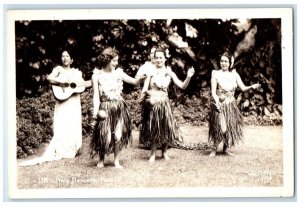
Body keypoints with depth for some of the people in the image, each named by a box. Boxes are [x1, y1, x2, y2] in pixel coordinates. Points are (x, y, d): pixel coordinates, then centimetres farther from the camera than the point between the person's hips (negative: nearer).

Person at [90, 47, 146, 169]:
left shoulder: (118, 73, 3)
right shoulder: (97, 76, -4)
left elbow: (135, 82, 4)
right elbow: (96, 95, -6)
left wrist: (143, 78, -17)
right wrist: (95, 111, -16)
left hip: (119, 107, 3)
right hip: (105, 108, -3)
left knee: (119, 134, 2)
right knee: (104, 135, -2)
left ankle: (116, 161, 16)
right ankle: (101, 160, 20)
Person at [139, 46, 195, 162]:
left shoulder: (169, 73, 4)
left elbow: (182, 86, 1)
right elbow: (145, 88, -4)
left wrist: (188, 77, -16)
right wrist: (142, 96, -25)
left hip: (163, 103, 2)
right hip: (152, 103, -2)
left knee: (166, 128, 3)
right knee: (152, 129, 4)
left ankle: (164, 152, 21)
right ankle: (153, 154, 15)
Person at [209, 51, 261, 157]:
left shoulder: (234, 75, 6)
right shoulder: (216, 74, -4)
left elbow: (243, 88, 2)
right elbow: (213, 92, -8)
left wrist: (252, 86, -18)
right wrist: (217, 102, -24)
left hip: (231, 105, 4)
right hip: (220, 105, -4)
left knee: (231, 126, 6)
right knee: (220, 127, -12)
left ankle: (226, 149, 20)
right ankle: (214, 149, 2)